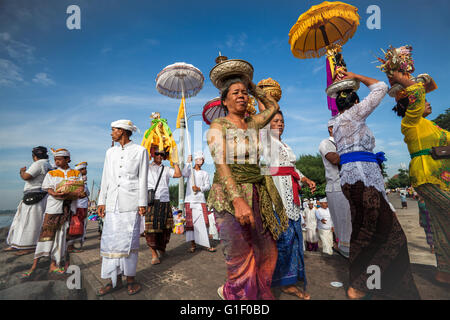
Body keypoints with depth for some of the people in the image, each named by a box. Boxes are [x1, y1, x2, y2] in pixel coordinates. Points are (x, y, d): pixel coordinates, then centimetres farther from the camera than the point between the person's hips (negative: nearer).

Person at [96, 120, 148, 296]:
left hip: (131, 203, -4)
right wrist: (101, 201, 9)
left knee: (128, 241, -2)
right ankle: (115, 280, 16)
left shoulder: (140, 151, 3)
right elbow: (105, 178, 16)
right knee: (111, 240, 4)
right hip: (112, 203, 5)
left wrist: (142, 203, -6)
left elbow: (143, 179, -1)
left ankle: (131, 279, 13)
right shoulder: (110, 152, 17)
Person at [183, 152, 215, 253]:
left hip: (200, 200, 1)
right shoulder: (190, 170, 11)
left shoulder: (205, 173, 14)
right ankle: (193, 244, 10)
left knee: (204, 221, -3)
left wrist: (199, 188, -11)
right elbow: (184, 174, -11)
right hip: (189, 200, -1)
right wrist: (188, 162, -12)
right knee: (190, 221, 0)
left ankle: (207, 244, 4)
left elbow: (208, 186, 5)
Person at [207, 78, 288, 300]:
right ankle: (234, 293, 29)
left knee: (266, 252, 10)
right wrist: (238, 199, -28)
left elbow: (273, 106, 32)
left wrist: (252, 87, 24)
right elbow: (220, 163, -17)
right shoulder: (218, 126, -3)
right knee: (241, 258, 0)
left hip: (257, 195, 6)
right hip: (229, 196, -6)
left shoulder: (253, 123, 14)